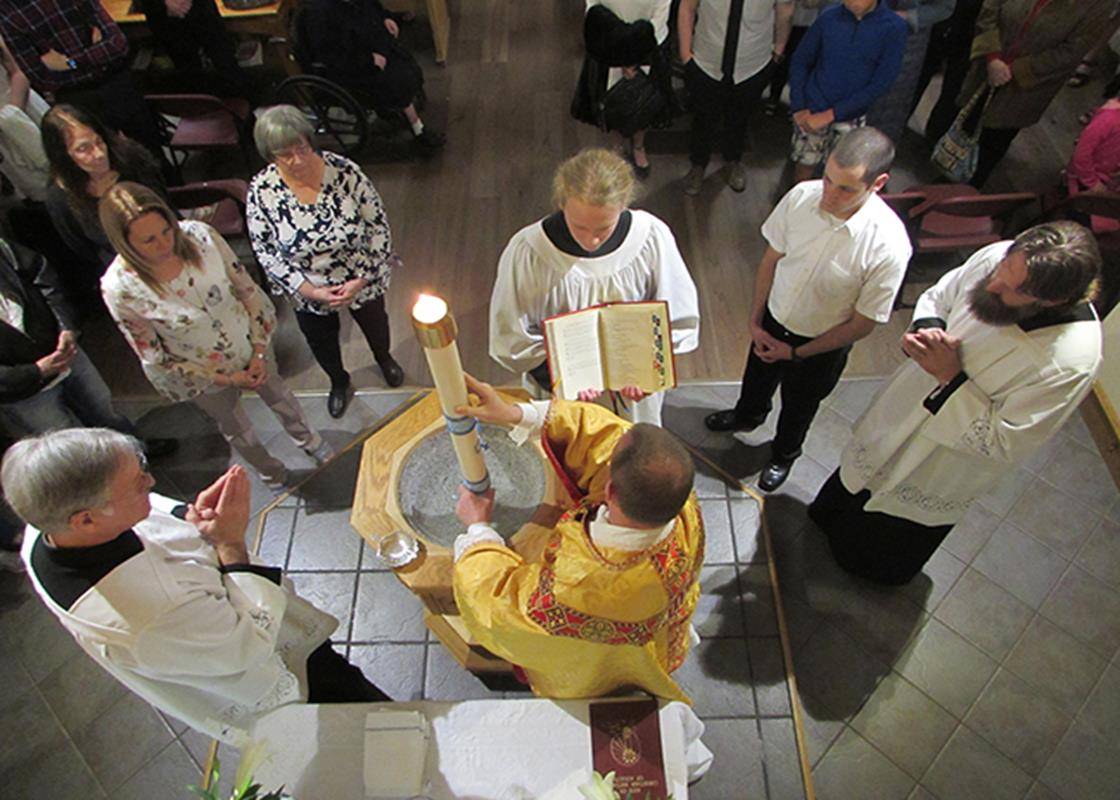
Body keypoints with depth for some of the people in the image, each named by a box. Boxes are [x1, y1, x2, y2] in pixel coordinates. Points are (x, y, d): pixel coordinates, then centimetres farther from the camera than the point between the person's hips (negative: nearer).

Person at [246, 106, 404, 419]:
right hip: (307, 291, 1)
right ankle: (339, 382, 60)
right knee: (321, 342, 26)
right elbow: (265, 251, -13)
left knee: (375, 324, 29)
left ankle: (384, 359, 65)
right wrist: (309, 290, -20)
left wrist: (362, 280, -20)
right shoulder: (262, 191, -22)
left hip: (362, 282, 0)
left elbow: (379, 226, -17)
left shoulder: (345, 171, -25)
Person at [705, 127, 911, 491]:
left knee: (798, 406, 25)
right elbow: (771, 259, -7)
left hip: (820, 347, -3)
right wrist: (755, 321, -4)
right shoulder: (802, 196, -24)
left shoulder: (888, 245, -33)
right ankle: (747, 415, 68)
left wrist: (797, 353, -13)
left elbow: (863, 323, -20)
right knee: (758, 377, 32)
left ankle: (783, 454, 59)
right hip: (772, 323, 3)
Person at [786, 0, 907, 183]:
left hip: (850, 119, -1)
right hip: (810, 113, 1)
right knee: (804, 166, 12)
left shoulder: (893, 27, -11)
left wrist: (830, 115, -19)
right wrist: (798, 108, -7)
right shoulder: (829, 17, -6)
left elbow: (880, 84, -14)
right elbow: (800, 61, 3)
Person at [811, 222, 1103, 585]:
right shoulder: (996, 257, -25)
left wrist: (952, 378, -34)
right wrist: (927, 327, -26)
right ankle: (833, 514, 65)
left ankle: (874, 569, 59)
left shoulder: (1071, 360, -38)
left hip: (951, 457, -4)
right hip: (905, 402, 5)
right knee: (866, 464, 32)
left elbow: (1006, 442, -28)